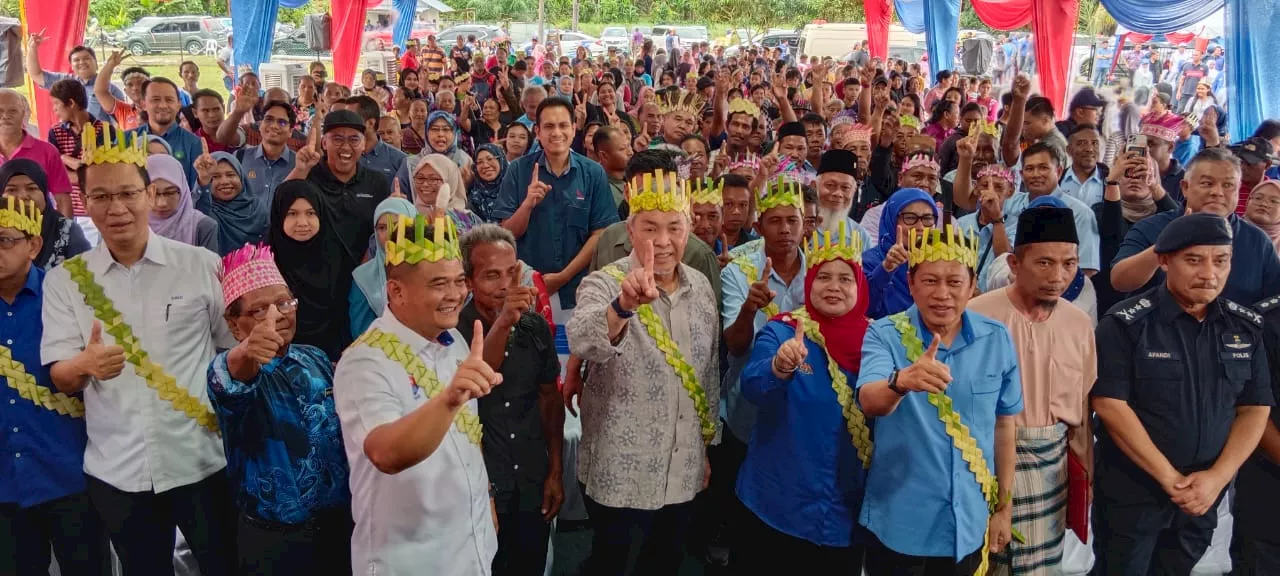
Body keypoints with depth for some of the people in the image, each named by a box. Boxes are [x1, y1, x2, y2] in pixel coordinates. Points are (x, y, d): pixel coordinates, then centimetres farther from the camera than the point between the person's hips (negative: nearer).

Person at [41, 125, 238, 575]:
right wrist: (86, 364, -24)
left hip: (202, 461, -1)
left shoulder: (203, 265, -4)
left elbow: (236, 350, 3)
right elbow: (58, 376, -2)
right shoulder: (64, 279, 1)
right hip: (116, 471, 2)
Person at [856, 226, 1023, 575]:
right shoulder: (884, 334, -12)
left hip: (969, 524, 3)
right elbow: (869, 402, -30)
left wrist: (1004, 507, 11)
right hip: (898, 525, -2)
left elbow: (1003, 425, 7)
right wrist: (901, 381, -51)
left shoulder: (997, 339, -3)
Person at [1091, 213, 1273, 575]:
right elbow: (1110, 405, -18)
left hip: (1203, 494, 4)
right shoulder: (1127, 323, -13)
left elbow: (1255, 410, 3)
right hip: (1131, 490, -4)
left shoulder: (1246, 327, 2)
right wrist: (1168, 477, -16)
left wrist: (1217, 477, -10)